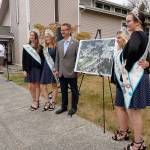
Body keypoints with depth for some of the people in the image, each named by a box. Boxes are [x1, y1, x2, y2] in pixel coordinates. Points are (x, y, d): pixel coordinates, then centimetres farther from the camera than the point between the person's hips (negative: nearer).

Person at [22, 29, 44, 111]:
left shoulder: (40, 47, -2)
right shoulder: (26, 46, 5)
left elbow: (42, 59, -2)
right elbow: (24, 59, 4)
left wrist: (42, 69, -10)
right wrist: (24, 70, -2)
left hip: (37, 68, -3)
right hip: (29, 69, 3)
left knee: (37, 85, 5)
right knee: (30, 86, 7)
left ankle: (36, 102, 17)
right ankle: (34, 101, 25)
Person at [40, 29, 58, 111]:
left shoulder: (56, 47, -7)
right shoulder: (45, 47, 11)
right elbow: (43, 58, 15)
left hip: (53, 68, -6)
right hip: (45, 68, 6)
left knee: (54, 86, 7)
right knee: (43, 86, 4)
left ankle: (53, 102, 19)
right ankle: (47, 102, 16)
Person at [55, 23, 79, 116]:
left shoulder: (75, 43, -6)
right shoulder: (59, 43, 10)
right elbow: (57, 57, 12)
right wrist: (57, 70, 8)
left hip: (71, 72, -5)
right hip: (61, 72, 5)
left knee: (74, 91, 8)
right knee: (63, 91, 15)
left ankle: (74, 107, 23)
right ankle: (64, 106, 29)